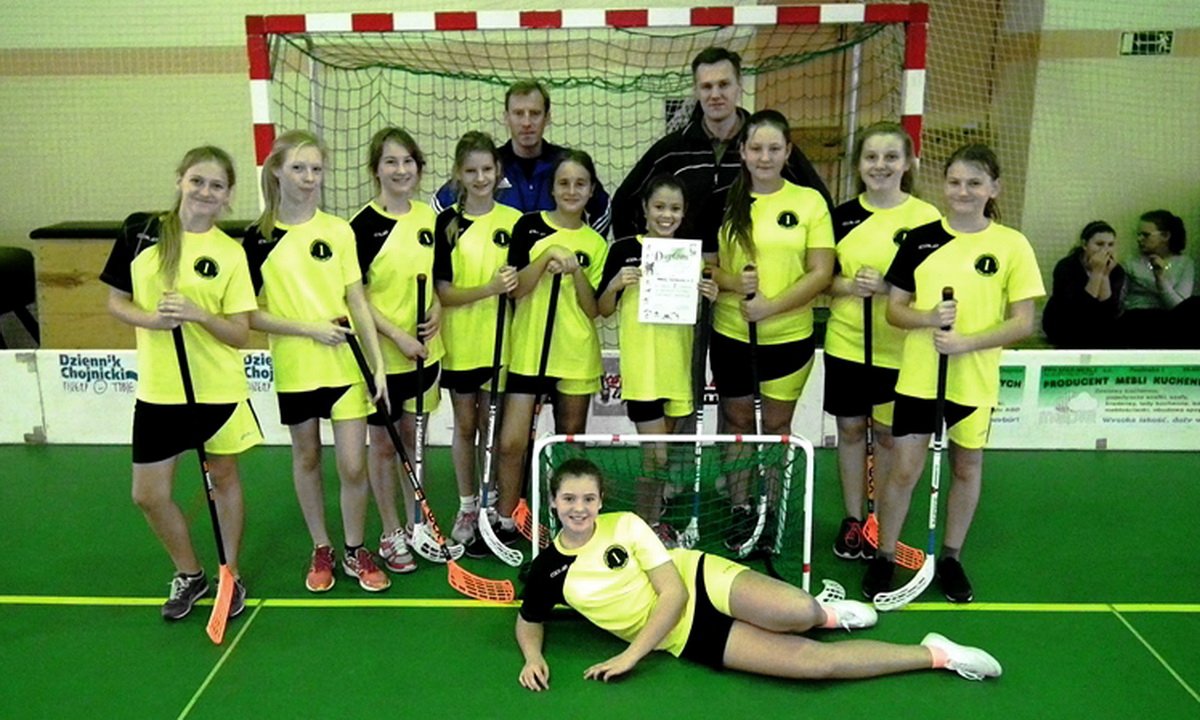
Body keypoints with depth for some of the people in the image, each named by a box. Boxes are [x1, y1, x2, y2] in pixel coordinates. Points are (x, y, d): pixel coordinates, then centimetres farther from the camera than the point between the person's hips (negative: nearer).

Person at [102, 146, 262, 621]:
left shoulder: (230, 253, -6)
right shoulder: (140, 230, 0)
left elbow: (240, 334, -8)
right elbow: (116, 301, 5)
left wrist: (199, 314, -25)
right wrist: (151, 319, -15)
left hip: (219, 389, -2)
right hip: (158, 390, 2)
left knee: (224, 478, 11)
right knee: (148, 495, 7)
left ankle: (230, 575, 32)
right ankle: (189, 574, 32)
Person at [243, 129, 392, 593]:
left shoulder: (339, 231, -1)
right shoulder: (258, 239, -3)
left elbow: (357, 302, -1)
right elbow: (250, 315, -2)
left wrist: (378, 364, -6)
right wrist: (308, 328, -15)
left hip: (346, 365, 0)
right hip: (294, 369, 0)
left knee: (353, 465, -1)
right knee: (306, 458, 14)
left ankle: (355, 552, 21)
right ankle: (321, 550, 31)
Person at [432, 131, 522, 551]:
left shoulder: (513, 220, -1)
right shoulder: (447, 222, -4)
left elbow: (521, 284, 6)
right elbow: (444, 292, -10)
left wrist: (514, 284, -14)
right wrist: (489, 288, -23)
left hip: (499, 342, 0)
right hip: (460, 342, 0)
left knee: (492, 427, 10)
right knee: (465, 425, 11)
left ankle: (491, 506, 25)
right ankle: (467, 507, 26)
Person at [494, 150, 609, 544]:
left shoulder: (595, 243, 6)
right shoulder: (529, 226, 1)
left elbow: (594, 310, 1)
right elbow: (515, 289, -5)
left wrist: (576, 270, -13)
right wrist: (547, 257, -18)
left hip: (576, 356, 2)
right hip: (527, 350, -1)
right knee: (512, 442, -7)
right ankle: (504, 522, 12)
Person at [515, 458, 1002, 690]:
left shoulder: (624, 525, -9)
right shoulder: (549, 571, -4)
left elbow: (673, 592, -11)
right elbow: (528, 622, 13)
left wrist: (630, 657, -16)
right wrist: (534, 659, -9)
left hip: (703, 582, -1)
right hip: (686, 639, 1)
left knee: (797, 613, -32)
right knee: (812, 660, -14)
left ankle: (822, 612, 9)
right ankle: (935, 655, 3)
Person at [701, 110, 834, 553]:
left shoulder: (809, 201, -4)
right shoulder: (724, 201, 1)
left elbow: (821, 273, -7)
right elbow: (703, 265, 3)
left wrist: (772, 306, -20)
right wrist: (732, 282, -19)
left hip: (789, 336, -1)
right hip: (731, 334, 1)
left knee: (777, 424, 12)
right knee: (737, 422, 13)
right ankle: (740, 510, 29)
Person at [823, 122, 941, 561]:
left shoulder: (926, 217, -6)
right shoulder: (843, 215, 4)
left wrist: (887, 287, -21)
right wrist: (848, 286, -14)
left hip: (898, 350, -2)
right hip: (845, 344, 3)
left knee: (888, 434, 8)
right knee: (850, 429, 11)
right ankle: (852, 520, 26)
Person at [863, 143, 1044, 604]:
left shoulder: (1012, 245, -3)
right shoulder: (920, 238, 1)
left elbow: (1023, 323, -5)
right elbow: (894, 310, 3)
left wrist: (968, 342, -19)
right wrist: (929, 318, -18)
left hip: (975, 380, 0)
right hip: (918, 375, 0)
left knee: (967, 468, 14)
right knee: (903, 469, 1)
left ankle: (951, 557, 32)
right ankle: (884, 557, 19)